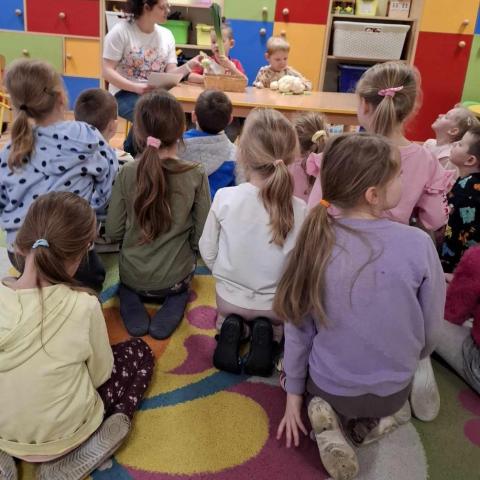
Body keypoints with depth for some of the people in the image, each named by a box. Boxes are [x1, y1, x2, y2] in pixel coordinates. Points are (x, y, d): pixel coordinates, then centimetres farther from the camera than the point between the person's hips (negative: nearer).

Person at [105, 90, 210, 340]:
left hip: (133, 276, 1)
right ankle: (174, 303, 5)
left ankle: (132, 306, 7)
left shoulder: (127, 173, -16)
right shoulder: (196, 175, -18)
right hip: (174, 278, -1)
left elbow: (113, 232, -9)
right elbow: (201, 235, -11)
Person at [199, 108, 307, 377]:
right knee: (277, 322, 36)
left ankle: (233, 330, 5)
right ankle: (267, 334, 3)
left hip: (230, 299, 1)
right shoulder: (299, 211, -26)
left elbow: (208, 253, -10)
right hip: (275, 304, -1)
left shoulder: (224, 198, -24)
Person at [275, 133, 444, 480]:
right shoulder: (418, 244, -22)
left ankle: (333, 419, 3)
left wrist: (293, 395, 4)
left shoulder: (314, 241, -18)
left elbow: (297, 329, -10)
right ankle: (381, 417, 5)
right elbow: (431, 332, -10)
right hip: (393, 386, 1)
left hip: (327, 384, -1)